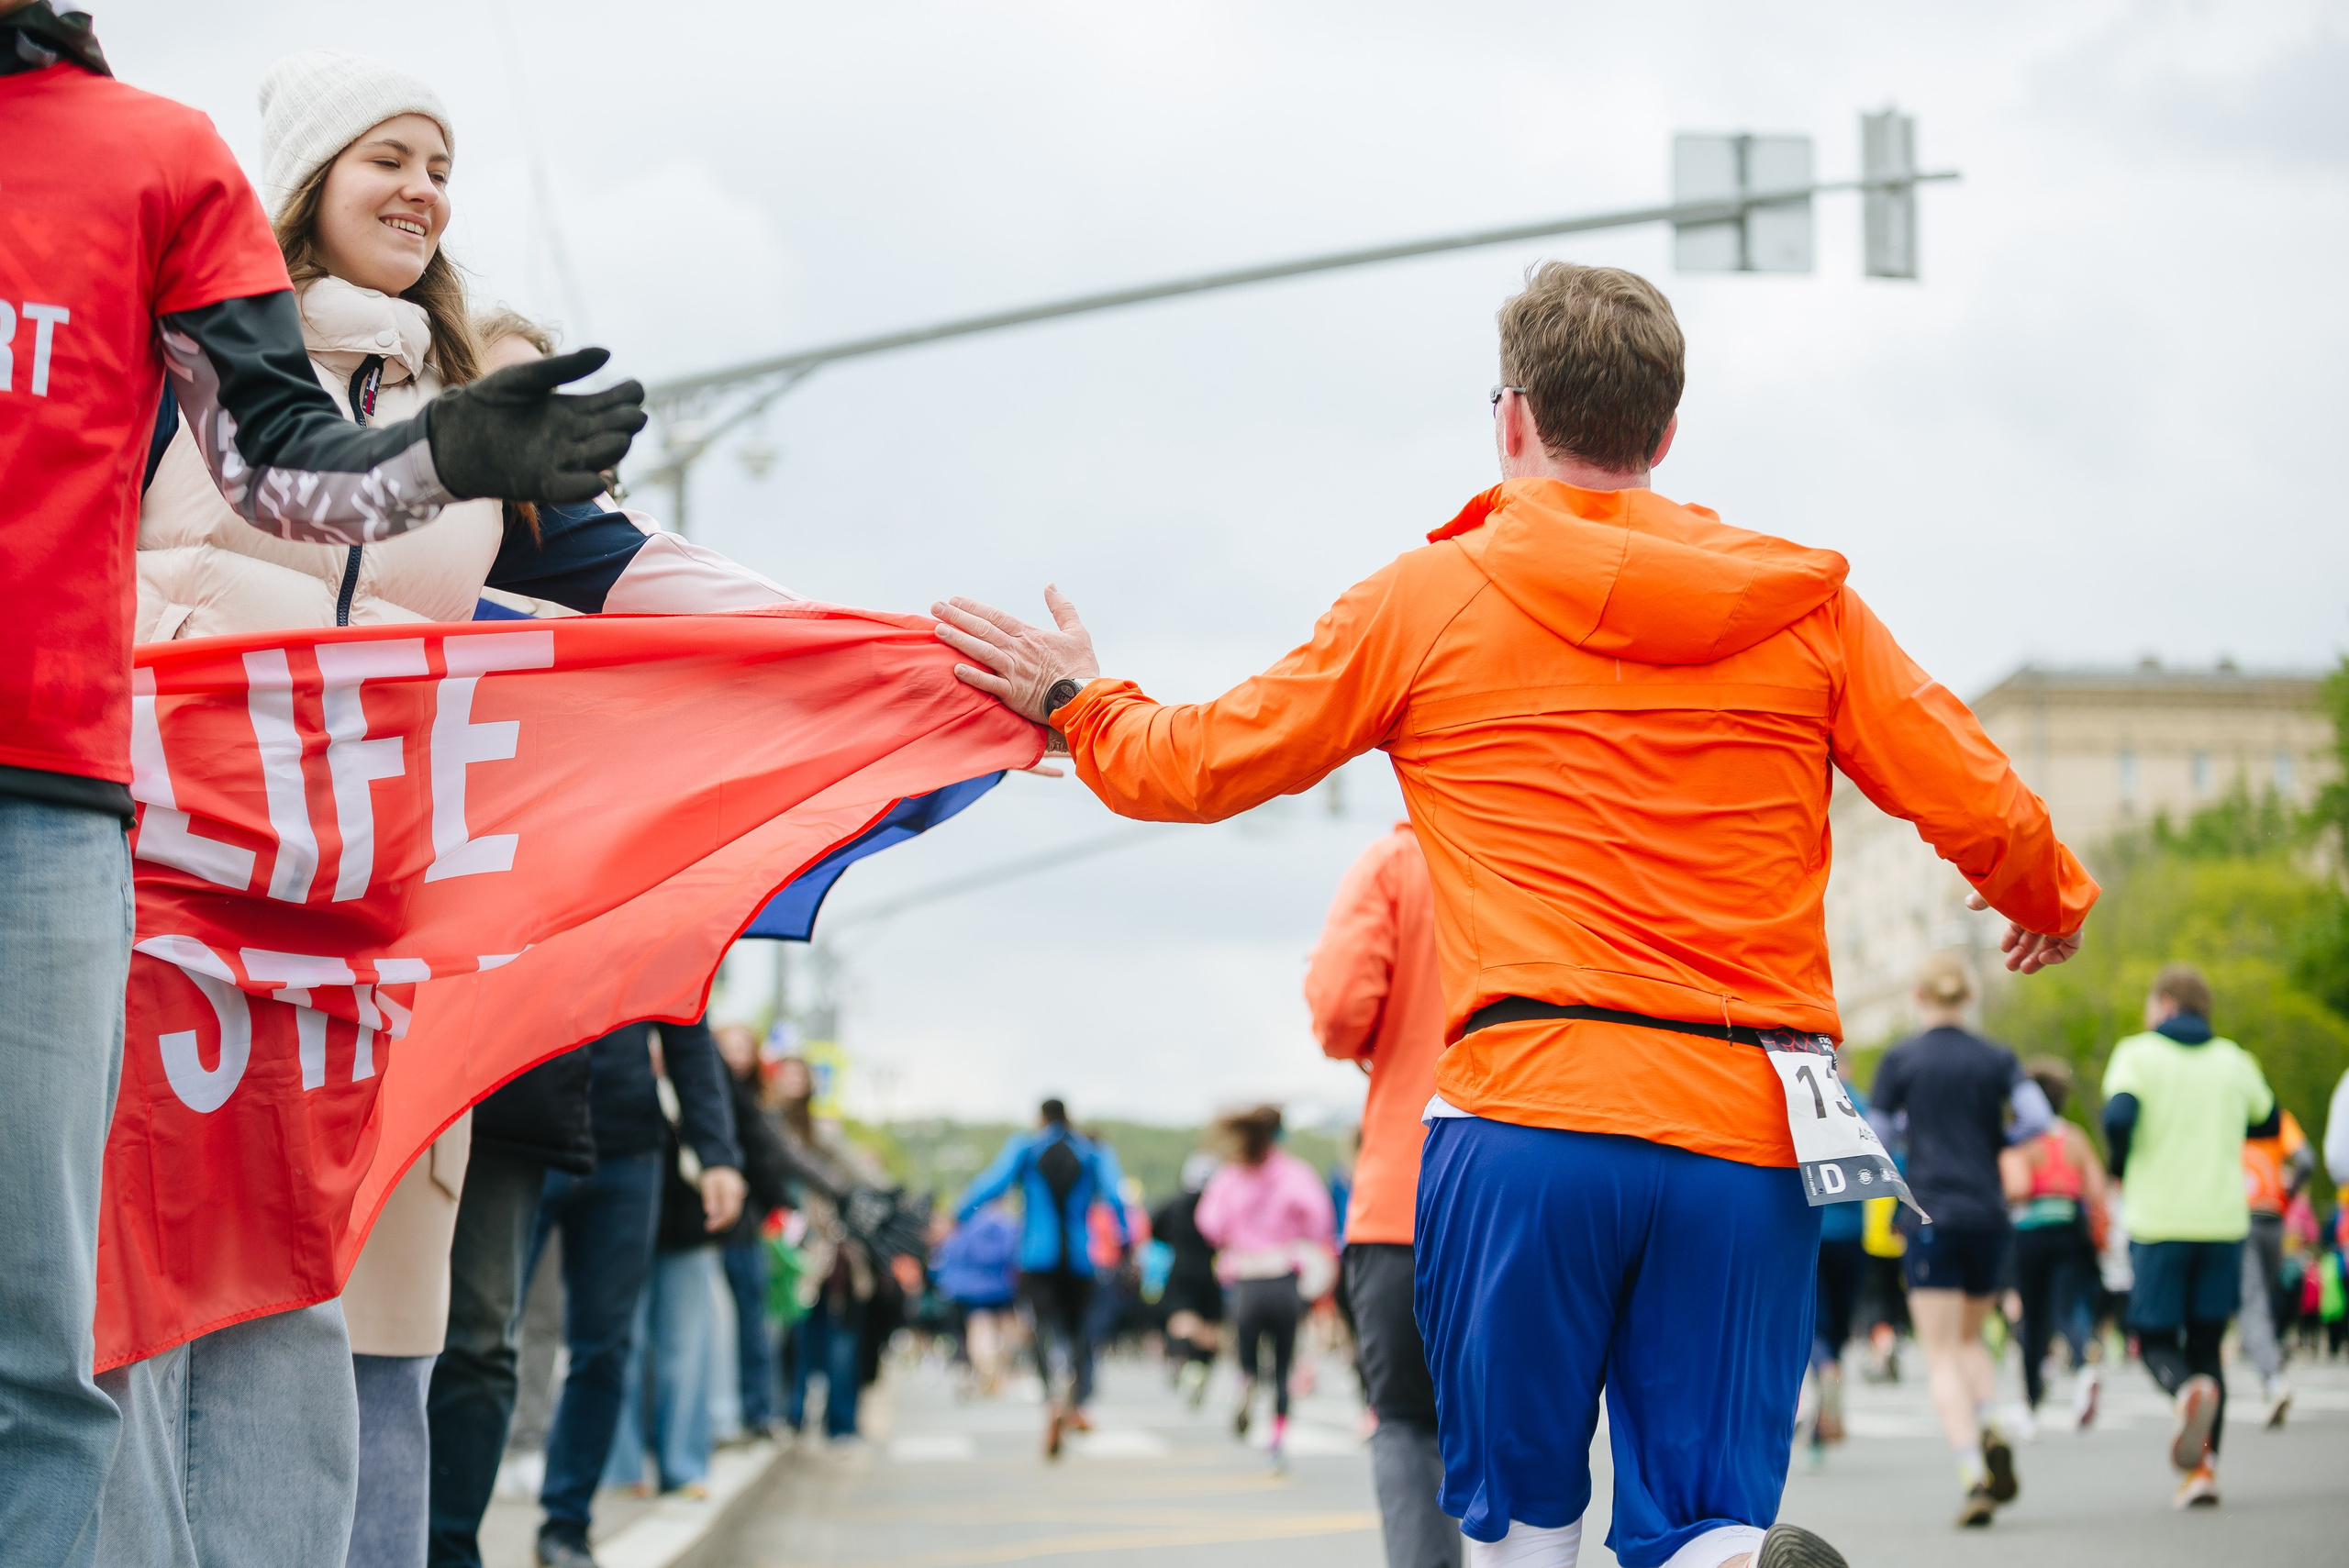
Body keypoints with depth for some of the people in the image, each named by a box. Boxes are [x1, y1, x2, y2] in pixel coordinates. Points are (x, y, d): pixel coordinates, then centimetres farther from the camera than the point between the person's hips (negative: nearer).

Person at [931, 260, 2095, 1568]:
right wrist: (2054, 900, 34)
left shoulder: (1433, 597, 6)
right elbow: (1979, 808, 11)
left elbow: (1203, 765, 11)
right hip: (1745, 1131, 2)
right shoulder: (1807, 604, 11)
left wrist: (1076, 702, 32)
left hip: (1527, 1118, -1)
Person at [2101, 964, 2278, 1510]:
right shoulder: (2234, 1061, 10)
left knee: (2155, 1338, 7)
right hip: (2223, 1220, 3)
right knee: (2207, 1342, 11)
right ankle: (2205, 1464, -3)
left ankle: (2188, 1391, -28)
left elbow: (2118, 1116, -17)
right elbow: (2268, 1123, 22)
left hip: (2158, 1222, -3)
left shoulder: (2137, 1053, -2)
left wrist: (2120, 1166, 1)